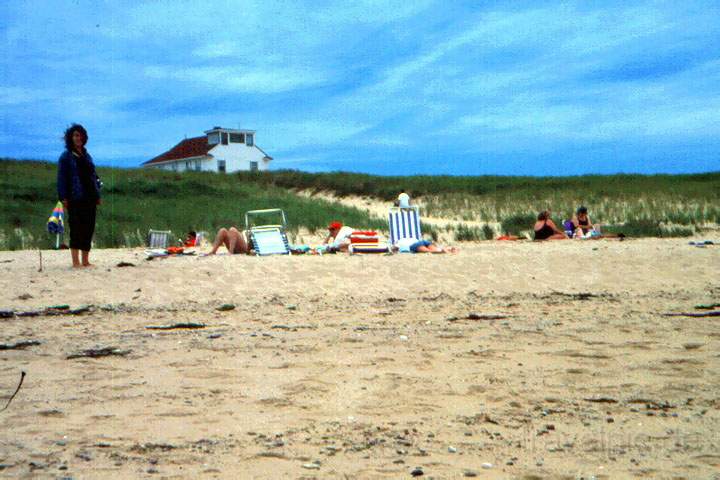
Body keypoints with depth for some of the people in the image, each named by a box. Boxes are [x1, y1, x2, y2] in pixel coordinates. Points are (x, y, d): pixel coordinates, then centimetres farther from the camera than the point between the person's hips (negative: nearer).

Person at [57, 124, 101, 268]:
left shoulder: (87, 156, 17)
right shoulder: (66, 156, 0)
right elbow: (61, 178, -4)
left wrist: (97, 195, 11)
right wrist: (64, 198, -12)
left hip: (90, 198, 6)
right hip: (75, 199, -6)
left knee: (89, 229, 6)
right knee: (76, 228, -7)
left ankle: (85, 260, 13)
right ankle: (76, 261, -3)